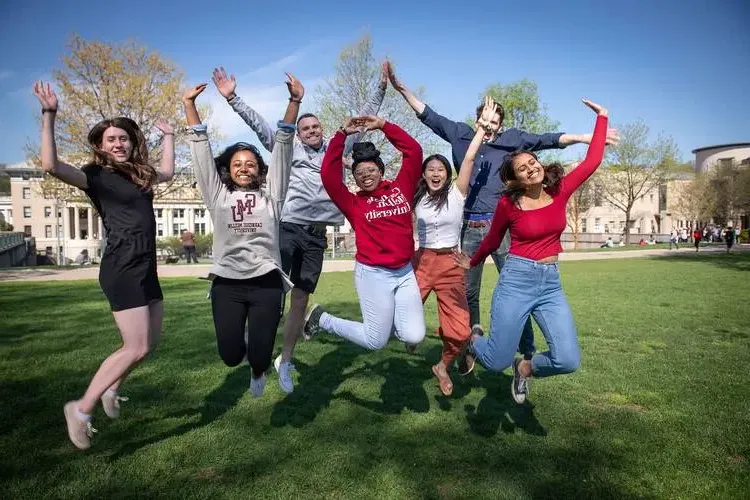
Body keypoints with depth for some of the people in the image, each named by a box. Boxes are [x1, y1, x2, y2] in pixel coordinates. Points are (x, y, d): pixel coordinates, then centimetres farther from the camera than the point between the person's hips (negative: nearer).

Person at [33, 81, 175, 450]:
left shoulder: (140, 174, 15)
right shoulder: (96, 175, -5)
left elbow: (167, 172, 36)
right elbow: (51, 166, -23)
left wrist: (168, 136, 37)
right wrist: (49, 116, -25)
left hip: (146, 267, 8)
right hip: (122, 268, -8)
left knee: (150, 342, 13)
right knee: (136, 348, -10)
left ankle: (110, 389, 34)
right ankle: (81, 408, 6)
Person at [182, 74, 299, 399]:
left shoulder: (270, 194, 8)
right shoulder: (217, 195, 11)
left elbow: (282, 145, 2)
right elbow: (201, 150, 8)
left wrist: (294, 101, -4)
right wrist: (189, 105, 5)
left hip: (266, 283, -1)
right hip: (227, 284, 1)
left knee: (260, 357, -1)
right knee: (230, 356, -2)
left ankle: (257, 371, 39)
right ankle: (244, 346, 37)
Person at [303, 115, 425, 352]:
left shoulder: (400, 189, 6)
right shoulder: (354, 203, -1)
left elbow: (414, 151, 3)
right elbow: (328, 174, -11)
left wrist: (383, 125, 0)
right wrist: (342, 134, -9)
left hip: (405, 272, 4)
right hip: (373, 274, -3)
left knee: (414, 336, -6)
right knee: (375, 341, 3)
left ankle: (390, 316, 26)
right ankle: (321, 318, 23)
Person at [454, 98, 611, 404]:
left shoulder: (560, 192, 2)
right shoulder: (508, 204, -6)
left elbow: (592, 161, 6)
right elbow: (492, 241, 10)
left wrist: (601, 117, 10)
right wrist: (472, 263, 22)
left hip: (551, 284, 4)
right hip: (516, 281, -3)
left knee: (568, 361, -11)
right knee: (497, 363, -3)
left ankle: (525, 368, 22)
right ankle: (471, 340, 33)